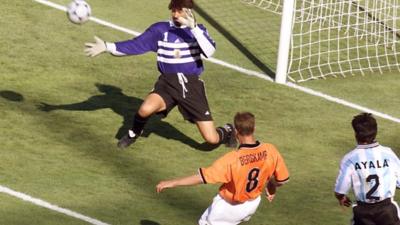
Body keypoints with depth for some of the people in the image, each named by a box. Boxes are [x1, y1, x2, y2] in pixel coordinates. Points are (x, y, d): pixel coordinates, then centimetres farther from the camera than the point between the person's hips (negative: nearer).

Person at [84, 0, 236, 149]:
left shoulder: (198, 30, 1)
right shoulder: (160, 29, 1)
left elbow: (210, 51, -18)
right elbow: (136, 45, -1)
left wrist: (193, 27, -29)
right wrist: (107, 47, -12)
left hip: (192, 86, 0)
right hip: (167, 83, 0)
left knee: (212, 139, -4)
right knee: (145, 109, -33)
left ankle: (226, 131, 36)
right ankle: (133, 134, 2)